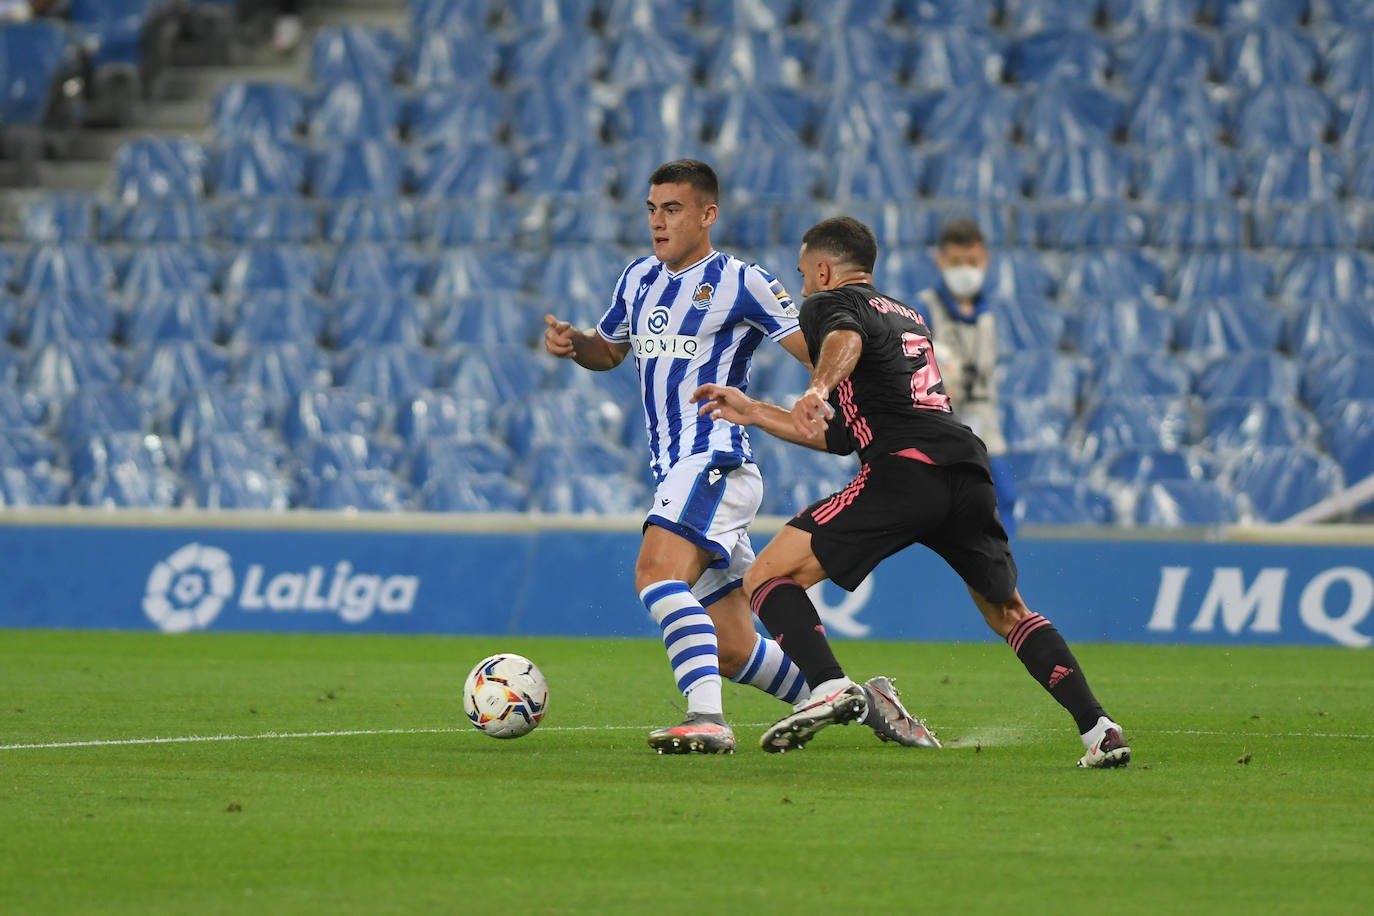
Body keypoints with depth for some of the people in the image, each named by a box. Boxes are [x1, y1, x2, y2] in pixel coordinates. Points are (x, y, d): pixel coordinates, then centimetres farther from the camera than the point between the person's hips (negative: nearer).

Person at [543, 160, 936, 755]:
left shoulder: (741, 283, -4)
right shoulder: (640, 278, 17)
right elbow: (609, 351, 32)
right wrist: (572, 343, 9)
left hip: (714, 460, -8)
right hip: (675, 471, 8)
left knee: (656, 573, -32)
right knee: (732, 652, 6)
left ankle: (707, 719, -40)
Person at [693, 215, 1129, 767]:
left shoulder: (828, 303, 12)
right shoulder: (907, 317, 35)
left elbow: (845, 340, -17)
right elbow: (840, 435, 36)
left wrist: (816, 389, -36)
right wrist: (752, 412, 40)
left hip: (906, 467, -8)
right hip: (969, 469, 8)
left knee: (767, 579, -4)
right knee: (1007, 612, 24)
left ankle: (829, 689, -27)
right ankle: (1099, 730, 11)